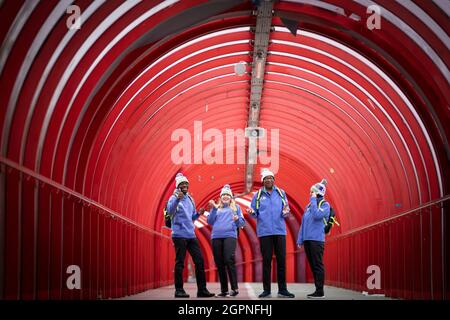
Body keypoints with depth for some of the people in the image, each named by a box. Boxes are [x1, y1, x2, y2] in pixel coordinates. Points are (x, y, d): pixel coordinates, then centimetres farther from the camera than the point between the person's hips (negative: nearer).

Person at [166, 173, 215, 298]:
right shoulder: (174, 198, -2)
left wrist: (198, 214, 4)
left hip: (191, 235, 7)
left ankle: (202, 289, 6)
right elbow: (170, 211, -22)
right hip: (179, 235, -7)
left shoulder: (190, 199, 17)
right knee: (180, 263, -3)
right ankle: (179, 290, 3)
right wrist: (177, 198, -34)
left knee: (199, 261, 2)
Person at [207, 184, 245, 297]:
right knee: (219, 264, 0)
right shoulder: (216, 208, 22)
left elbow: (242, 223, 12)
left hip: (230, 235, -3)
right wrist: (213, 208, -1)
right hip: (216, 237, 3)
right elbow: (210, 221, 10)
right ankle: (224, 290, 7)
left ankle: (235, 288, -18)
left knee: (229, 260, -21)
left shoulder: (236, 207, 19)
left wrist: (237, 219, -10)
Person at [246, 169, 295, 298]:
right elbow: (255, 214, 8)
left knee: (281, 260, 0)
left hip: (279, 231, 1)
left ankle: (282, 289, 6)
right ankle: (266, 290, 7)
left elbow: (286, 212, 9)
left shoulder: (281, 193, 9)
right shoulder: (258, 195, 7)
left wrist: (285, 213, -13)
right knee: (266, 260, 1)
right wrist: (252, 212, -14)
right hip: (264, 232, -1)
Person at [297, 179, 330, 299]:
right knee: (312, 265, 8)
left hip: (317, 239, -7)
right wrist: (300, 240, 14)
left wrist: (313, 201, -11)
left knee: (317, 265, -6)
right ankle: (317, 290, 13)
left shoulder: (325, 204, -2)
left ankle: (320, 291, -3)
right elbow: (303, 223, 18)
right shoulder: (308, 206, 17)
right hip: (307, 239, 7)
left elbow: (317, 215, -20)